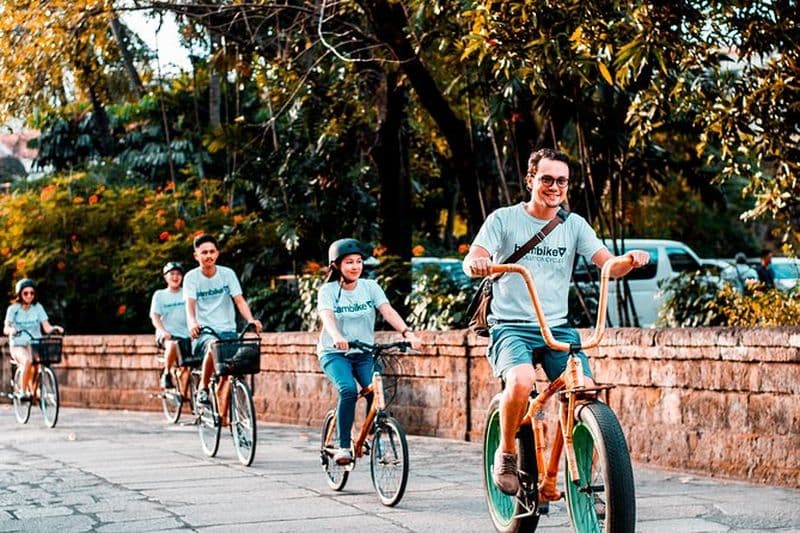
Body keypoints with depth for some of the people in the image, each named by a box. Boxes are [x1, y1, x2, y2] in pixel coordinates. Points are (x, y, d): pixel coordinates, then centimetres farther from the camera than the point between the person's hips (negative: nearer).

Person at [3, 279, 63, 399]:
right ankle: (24, 392, -21)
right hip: (18, 345, -2)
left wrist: (55, 328, -26)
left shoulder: (38, 307, 5)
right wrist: (11, 330, -36)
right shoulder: (13, 309, 1)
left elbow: (47, 327, -4)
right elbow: (6, 329, -13)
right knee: (27, 361, -36)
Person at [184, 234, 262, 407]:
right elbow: (190, 304, -14)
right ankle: (203, 389, -17)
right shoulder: (191, 277, 0)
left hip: (227, 330, 2)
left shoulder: (227, 274, 5)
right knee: (214, 346, -37)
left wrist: (251, 320, -23)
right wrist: (192, 323, -36)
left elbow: (239, 300, -3)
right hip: (204, 333, -2)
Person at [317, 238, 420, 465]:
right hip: (334, 353, -3)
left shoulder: (370, 287, -1)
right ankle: (343, 446, -19)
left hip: (364, 353, 3)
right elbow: (327, 316, -26)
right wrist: (337, 337, -49)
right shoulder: (328, 290, -7)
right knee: (348, 390, -29)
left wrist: (407, 332, -34)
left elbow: (388, 311, -15)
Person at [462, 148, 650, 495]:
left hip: (557, 328, 3)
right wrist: (477, 264, -37)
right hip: (511, 326, -3)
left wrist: (630, 261, -24)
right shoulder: (504, 219, 0)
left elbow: (610, 266, 0)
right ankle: (506, 453, -6)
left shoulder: (573, 225, 9)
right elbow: (472, 262, -12)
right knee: (522, 381, -33)